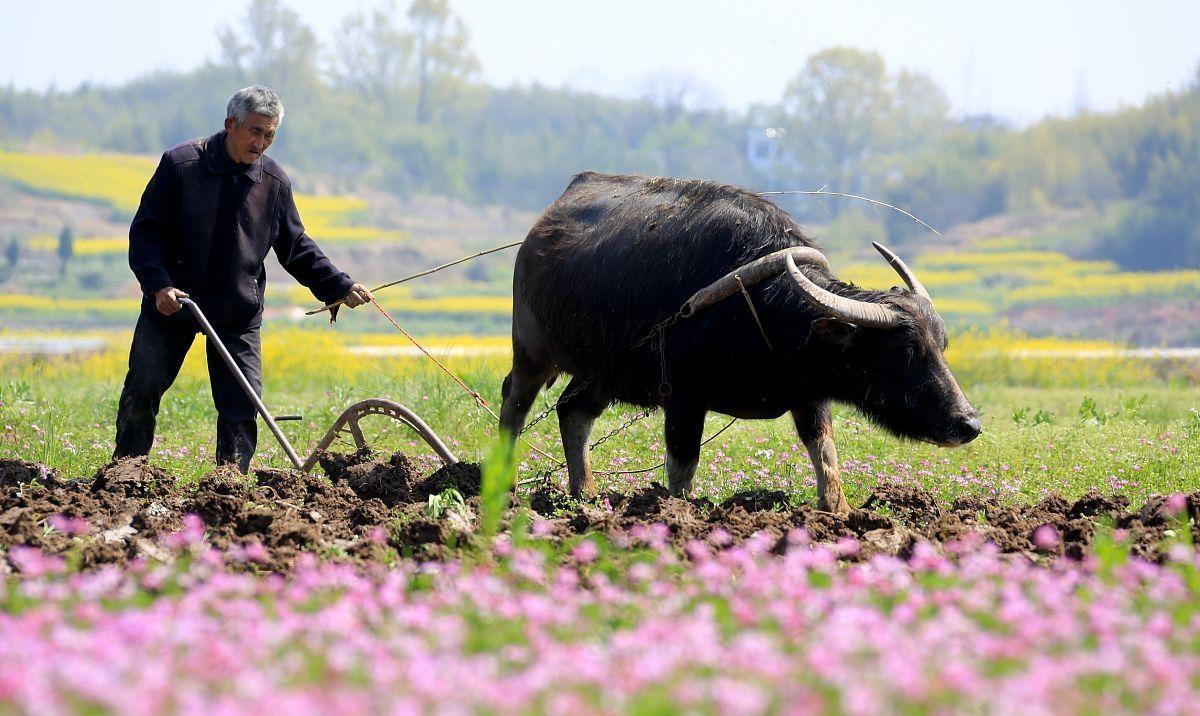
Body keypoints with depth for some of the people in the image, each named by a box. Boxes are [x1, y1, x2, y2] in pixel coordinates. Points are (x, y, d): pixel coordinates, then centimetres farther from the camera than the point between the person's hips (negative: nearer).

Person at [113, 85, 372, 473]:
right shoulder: (180, 164, -10)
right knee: (141, 393, 3)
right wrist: (158, 284, -22)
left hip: (238, 316, 2)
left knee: (242, 408, -3)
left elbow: (296, 248, 10)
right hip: (171, 304, -2)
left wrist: (339, 287, -1)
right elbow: (145, 231, -8)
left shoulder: (275, 182, 0)